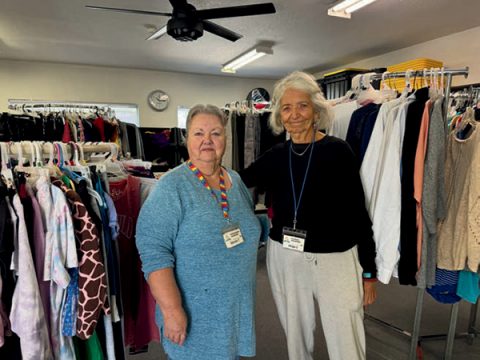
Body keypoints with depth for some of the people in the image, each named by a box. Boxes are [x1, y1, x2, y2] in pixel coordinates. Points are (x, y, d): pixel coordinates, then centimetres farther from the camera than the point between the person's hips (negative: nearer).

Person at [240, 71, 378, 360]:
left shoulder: (337, 151, -10)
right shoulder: (276, 156, 2)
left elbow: (358, 213, -7)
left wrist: (369, 271, -4)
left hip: (335, 259, -3)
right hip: (285, 258, 4)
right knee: (296, 336, 20)